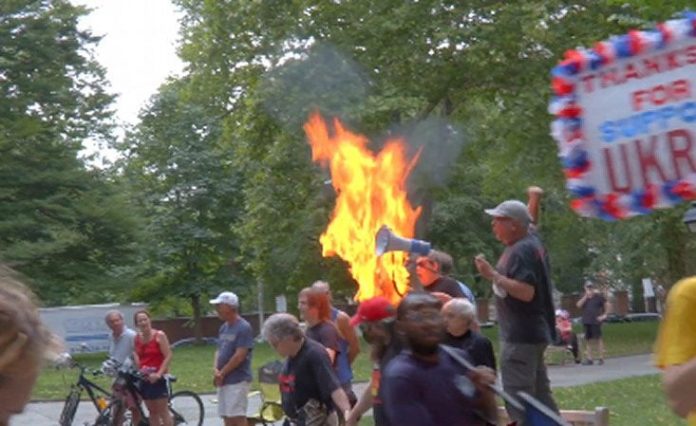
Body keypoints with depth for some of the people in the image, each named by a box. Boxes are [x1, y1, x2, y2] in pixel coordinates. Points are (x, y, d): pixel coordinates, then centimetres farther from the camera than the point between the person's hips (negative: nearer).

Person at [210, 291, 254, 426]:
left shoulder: (243, 328, -13)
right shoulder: (224, 328, 13)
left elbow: (239, 356, -17)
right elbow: (219, 351, 14)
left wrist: (222, 373, -12)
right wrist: (215, 370, -4)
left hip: (237, 380, -8)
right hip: (223, 380, 8)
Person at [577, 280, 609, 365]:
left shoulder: (598, 296, -1)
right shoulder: (584, 297, 10)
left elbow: (607, 304, 3)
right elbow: (579, 305, -4)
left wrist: (604, 315, 0)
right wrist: (585, 296, -10)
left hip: (596, 321, -4)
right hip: (586, 322, 4)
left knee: (598, 338, -6)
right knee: (588, 340, 4)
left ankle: (601, 358, -2)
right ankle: (589, 359, 7)